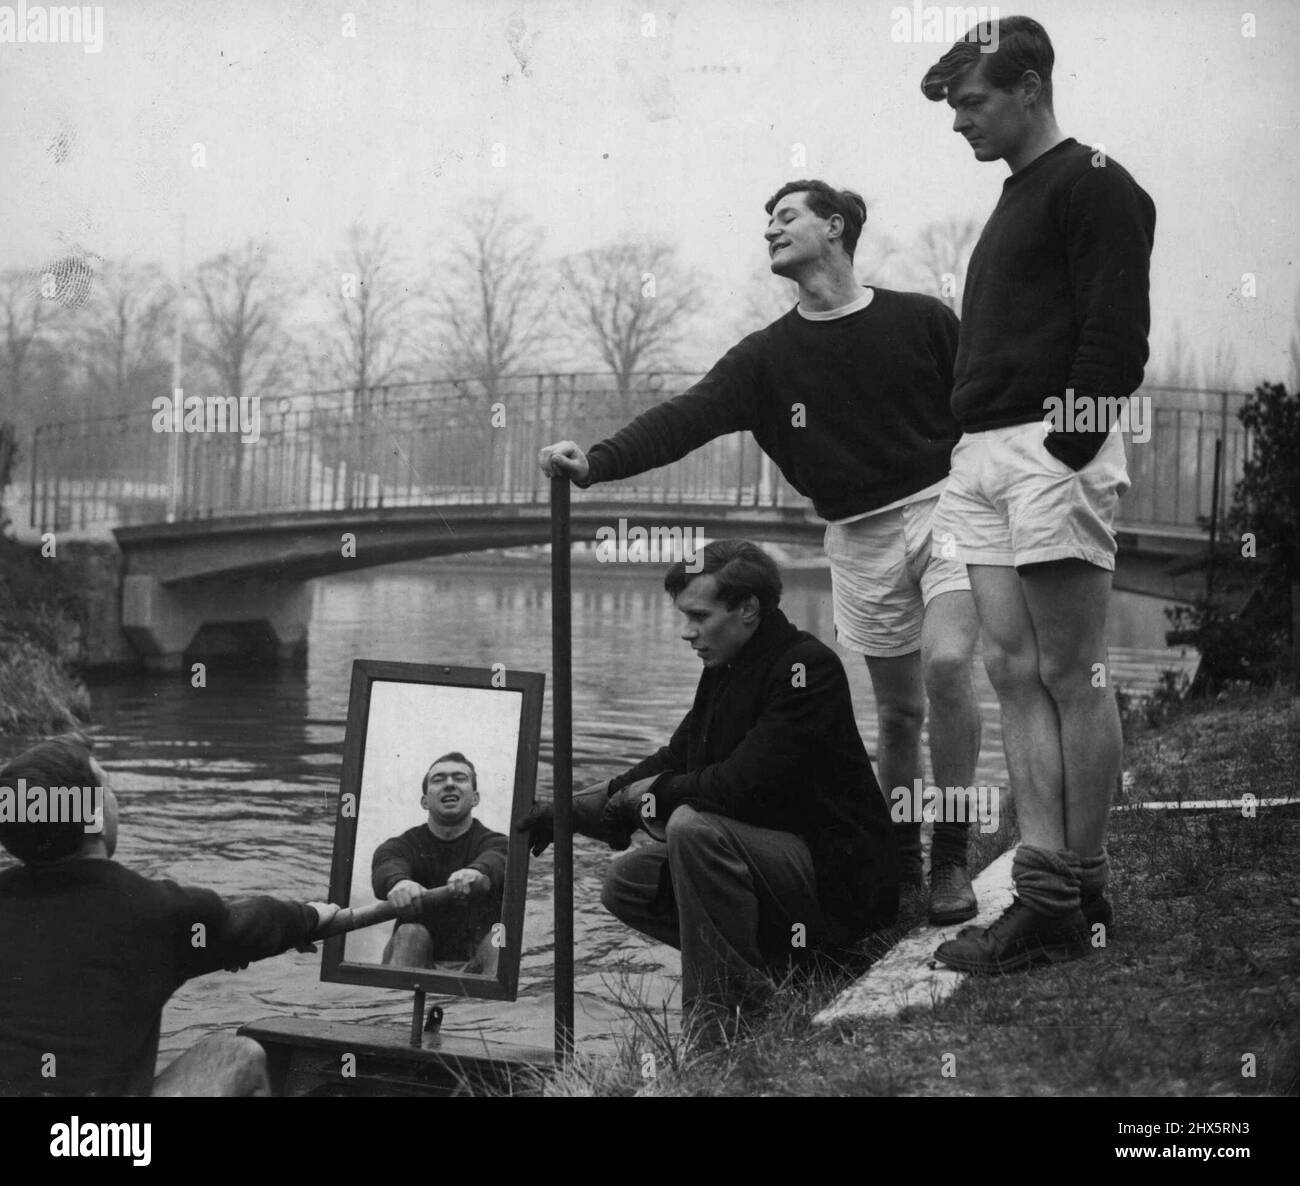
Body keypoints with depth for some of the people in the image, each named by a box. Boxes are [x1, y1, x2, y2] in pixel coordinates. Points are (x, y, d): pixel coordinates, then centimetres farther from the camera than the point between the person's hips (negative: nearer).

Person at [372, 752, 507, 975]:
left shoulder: (492, 842, 4)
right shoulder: (405, 845, 6)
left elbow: (496, 861, -23)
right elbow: (387, 867, -19)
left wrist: (477, 873, -50)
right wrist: (398, 882, -47)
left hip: (473, 964, -1)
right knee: (410, 933, -28)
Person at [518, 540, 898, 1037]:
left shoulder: (808, 667, -19)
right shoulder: (725, 668, 9)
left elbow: (745, 785, -26)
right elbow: (675, 759, 14)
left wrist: (652, 793, -11)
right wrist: (571, 809, 4)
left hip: (839, 875, -9)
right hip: (773, 854, 10)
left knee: (693, 826, -30)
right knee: (626, 883, 3)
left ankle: (718, 1013, -19)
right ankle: (763, 971, 1)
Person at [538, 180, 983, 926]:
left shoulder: (923, 321, -1)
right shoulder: (769, 356, 5)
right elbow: (688, 417, -7)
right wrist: (597, 462, -21)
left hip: (943, 505, -3)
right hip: (859, 534, 3)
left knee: (946, 664, -23)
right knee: (898, 710, 6)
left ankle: (952, 858, -12)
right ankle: (901, 861, 21)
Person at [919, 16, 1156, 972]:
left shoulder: (1095, 187, -5)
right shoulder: (1016, 199, 22)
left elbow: (1117, 336, -14)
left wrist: (1068, 444, -19)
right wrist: (971, 450, 16)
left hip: (1052, 448, -9)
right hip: (985, 456, 9)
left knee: (1069, 675, -5)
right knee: (1014, 672, 4)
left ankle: (1082, 896, 1)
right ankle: (1046, 888, 6)